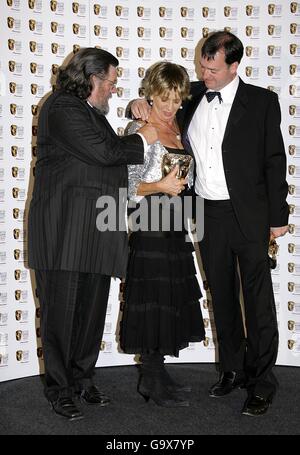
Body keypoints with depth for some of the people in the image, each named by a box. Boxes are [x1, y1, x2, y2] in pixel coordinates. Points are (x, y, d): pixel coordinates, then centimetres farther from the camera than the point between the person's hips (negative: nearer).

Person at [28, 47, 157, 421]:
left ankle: (82, 379, 24)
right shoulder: (62, 108, -9)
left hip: (95, 229, 9)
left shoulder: (90, 112, 21)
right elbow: (102, 153, -18)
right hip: (65, 227, -9)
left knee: (92, 307, 11)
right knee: (62, 309, -1)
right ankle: (59, 390, 11)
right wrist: (142, 139, -3)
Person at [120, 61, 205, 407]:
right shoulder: (140, 130, -10)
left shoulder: (177, 129, 14)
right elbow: (127, 186, -14)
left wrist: (179, 183, 7)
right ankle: (152, 382, 8)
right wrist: (161, 186, -24)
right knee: (152, 299, -3)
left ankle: (157, 374, 23)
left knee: (171, 298, 12)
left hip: (173, 225, 8)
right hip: (149, 224, -8)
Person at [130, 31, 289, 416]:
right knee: (222, 297, 14)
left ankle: (261, 382, 11)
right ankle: (233, 369, 28)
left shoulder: (261, 101, -4)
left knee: (258, 300, 0)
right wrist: (139, 105, -1)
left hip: (249, 214, -4)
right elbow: (161, 103, 24)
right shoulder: (193, 96, 6)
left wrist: (278, 217, -6)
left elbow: (274, 161, -4)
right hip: (208, 213, 5)